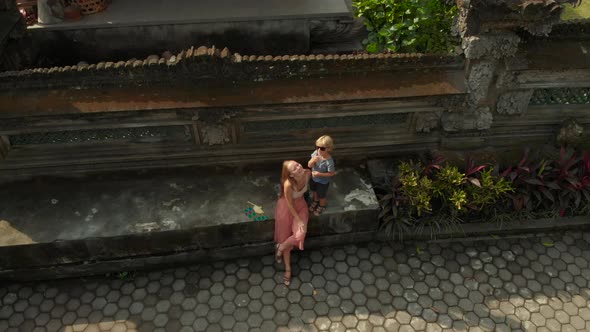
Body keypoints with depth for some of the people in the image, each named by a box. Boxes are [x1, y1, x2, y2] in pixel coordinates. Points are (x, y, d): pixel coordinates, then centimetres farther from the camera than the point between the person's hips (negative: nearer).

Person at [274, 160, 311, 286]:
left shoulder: (307, 173, -23)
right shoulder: (288, 184, -36)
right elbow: (289, 204, -23)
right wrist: (299, 220, -17)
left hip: (300, 204, 4)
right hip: (286, 208, -4)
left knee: (300, 234, -15)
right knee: (286, 237, 7)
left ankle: (280, 247, 15)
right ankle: (288, 269, 25)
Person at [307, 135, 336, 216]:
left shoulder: (329, 161, -36)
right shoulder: (316, 153, -22)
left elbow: (331, 173, -23)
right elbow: (309, 165, -17)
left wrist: (319, 174, -29)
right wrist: (313, 160, -38)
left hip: (323, 182, -5)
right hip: (313, 178, 5)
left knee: (322, 195, 23)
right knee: (315, 191, 33)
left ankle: (322, 206, 53)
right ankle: (315, 201, 63)